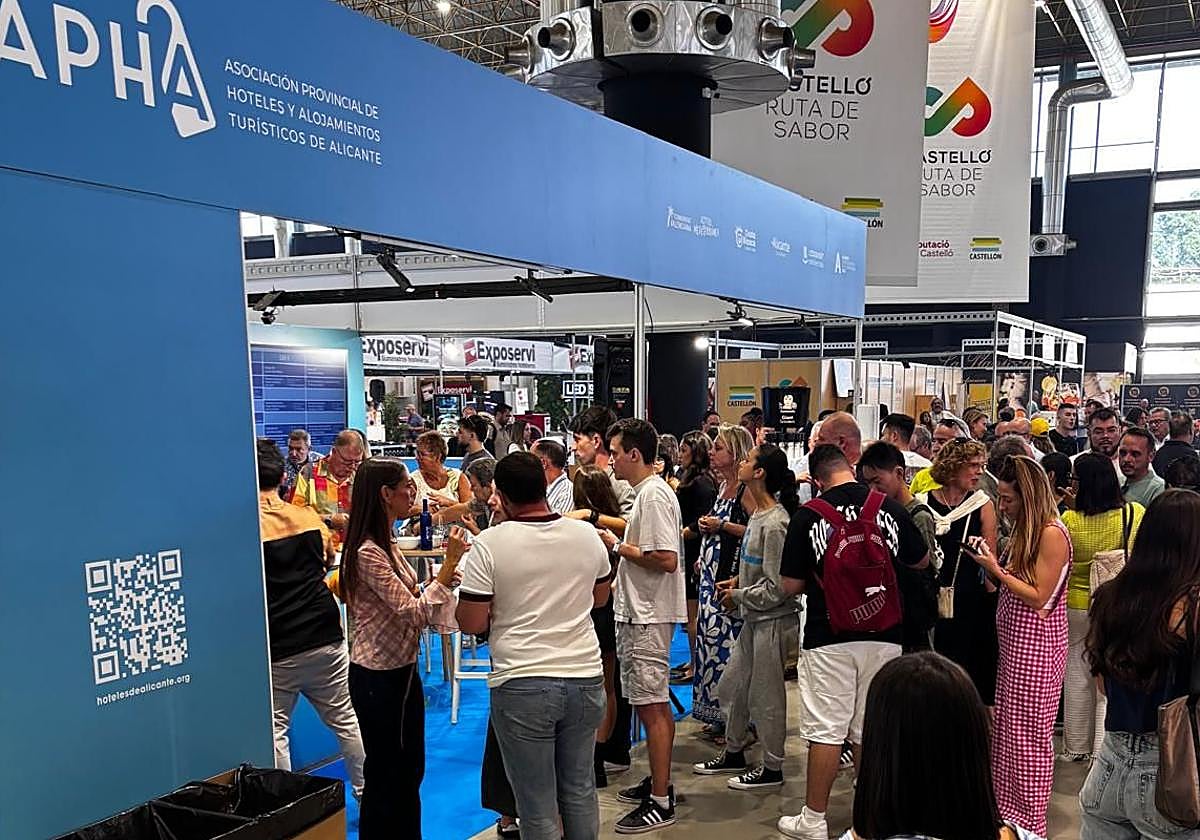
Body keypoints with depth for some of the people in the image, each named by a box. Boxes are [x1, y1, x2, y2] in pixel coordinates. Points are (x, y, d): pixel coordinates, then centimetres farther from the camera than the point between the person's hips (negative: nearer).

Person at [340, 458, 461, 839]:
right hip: (378, 677, -9)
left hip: (402, 669, 9)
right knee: (386, 774, 7)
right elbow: (411, 611, -23)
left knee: (410, 768, 20)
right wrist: (447, 569, -22)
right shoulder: (368, 553, -22)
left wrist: (443, 579, -4)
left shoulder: (386, 546, 8)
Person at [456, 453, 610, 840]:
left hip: (521, 685, -4)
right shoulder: (587, 535, 0)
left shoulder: (489, 544, -13)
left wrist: (462, 561, 5)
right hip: (585, 678, 4)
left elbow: (471, 624, -9)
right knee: (580, 792, 20)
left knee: (537, 806, 9)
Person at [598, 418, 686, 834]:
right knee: (655, 703, 18)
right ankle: (659, 781, 29)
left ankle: (660, 803, 4)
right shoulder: (648, 491, 14)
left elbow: (667, 559, -25)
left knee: (651, 706, -4)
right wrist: (618, 540, 10)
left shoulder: (654, 495, -18)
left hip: (648, 615, -11)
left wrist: (618, 546, -15)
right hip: (641, 611, 11)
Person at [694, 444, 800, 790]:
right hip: (755, 618, 10)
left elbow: (776, 586, -22)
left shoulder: (775, 523, -23)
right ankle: (733, 753, 36)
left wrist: (739, 596, -12)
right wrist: (738, 581, 5)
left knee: (766, 696, 5)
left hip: (774, 620, -10)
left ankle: (772, 768, 22)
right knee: (732, 685, 18)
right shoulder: (758, 515, 7)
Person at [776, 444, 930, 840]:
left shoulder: (808, 516, -9)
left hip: (829, 639, -3)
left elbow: (791, 585, -4)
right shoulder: (889, 508, -2)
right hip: (883, 636, 3)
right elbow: (921, 561, 14)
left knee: (826, 732, 5)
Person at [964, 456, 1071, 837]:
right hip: (1013, 642, 9)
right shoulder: (1025, 530, 13)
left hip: (1035, 645, -9)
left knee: (1028, 736, 2)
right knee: (1006, 730, 14)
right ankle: (1007, 809, 26)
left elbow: (1039, 598, -18)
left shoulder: (1052, 533, -16)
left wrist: (997, 570, -17)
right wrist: (992, 562, 0)